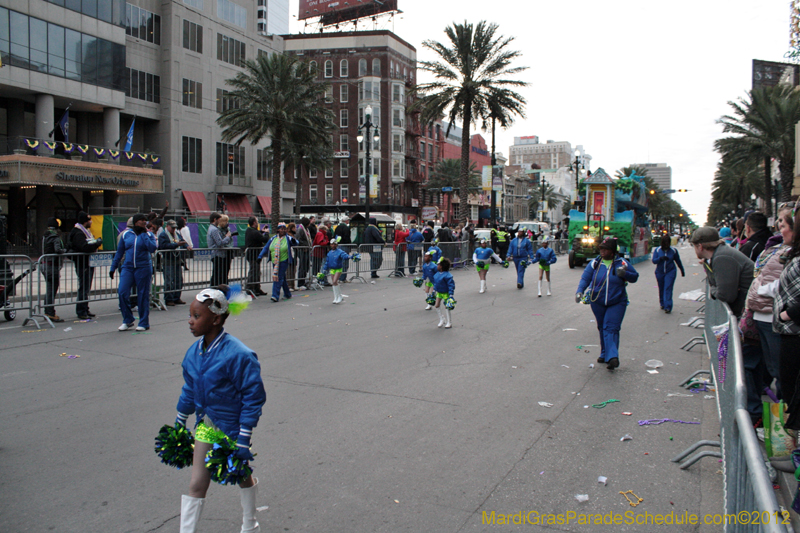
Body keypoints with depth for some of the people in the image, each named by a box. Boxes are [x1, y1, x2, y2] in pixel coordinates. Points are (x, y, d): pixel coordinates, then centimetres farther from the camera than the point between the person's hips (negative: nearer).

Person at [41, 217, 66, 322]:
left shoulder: (45, 237, 11)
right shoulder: (55, 237, -15)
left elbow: (44, 251, 12)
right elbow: (58, 250, -29)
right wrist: (65, 250, -9)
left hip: (45, 265, 8)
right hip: (53, 267, -8)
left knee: (48, 290, 16)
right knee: (52, 290, -4)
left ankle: (47, 312, 23)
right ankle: (51, 313, -1)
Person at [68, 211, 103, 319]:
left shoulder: (85, 231, 18)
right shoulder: (78, 233, -17)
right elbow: (85, 247, -30)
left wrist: (96, 242, 1)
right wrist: (98, 243, -19)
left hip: (88, 263, 11)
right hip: (82, 264, -11)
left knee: (86, 288, 16)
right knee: (83, 288, -7)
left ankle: (85, 310, 25)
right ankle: (81, 312, -1)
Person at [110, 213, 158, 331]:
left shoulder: (148, 235, 4)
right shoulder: (126, 235, 9)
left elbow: (153, 248, -14)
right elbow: (119, 252, 15)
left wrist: (144, 234, -11)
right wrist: (113, 268, 14)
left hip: (143, 268, -2)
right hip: (127, 268, 2)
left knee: (143, 295, 2)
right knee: (122, 292, -10)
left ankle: (144, 323, 13)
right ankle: (127, 321, 8)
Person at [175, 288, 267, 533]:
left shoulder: (237, 355, -26)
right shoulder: (194, 352, -4)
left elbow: (253, 398, -22)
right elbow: (189, 391, 11)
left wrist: (244, 441, -21)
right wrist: (178, 424, 18)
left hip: (232, 427, -5)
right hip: (206, 425, 5)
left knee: (243, 477, 18)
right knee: (197, 484, 4)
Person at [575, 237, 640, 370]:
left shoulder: (621, 263, -3)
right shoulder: (595, 263, -1)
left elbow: (635, 277, 4)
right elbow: (585, 278, -6)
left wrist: (624, 274, -17)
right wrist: (580, 291, -24)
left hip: (617, 303, -3)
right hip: (598, 303, 3)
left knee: (611, 328, -15)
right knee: (602, 328, 12)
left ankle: (612, 357, -21)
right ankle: (605, 354, 25)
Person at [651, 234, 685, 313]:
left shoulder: (673, 250, -2)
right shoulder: (657, 250, -3)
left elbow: (678, 261, 10)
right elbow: (654, 260, -10)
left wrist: (682, 270, 19)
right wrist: (661, 258, -29)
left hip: (670, 272, -2)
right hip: (660, 272, 2)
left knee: (668, 289, -11)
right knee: (661, 289, 11)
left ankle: (668, 307, -14)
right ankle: (662, 304, 30)